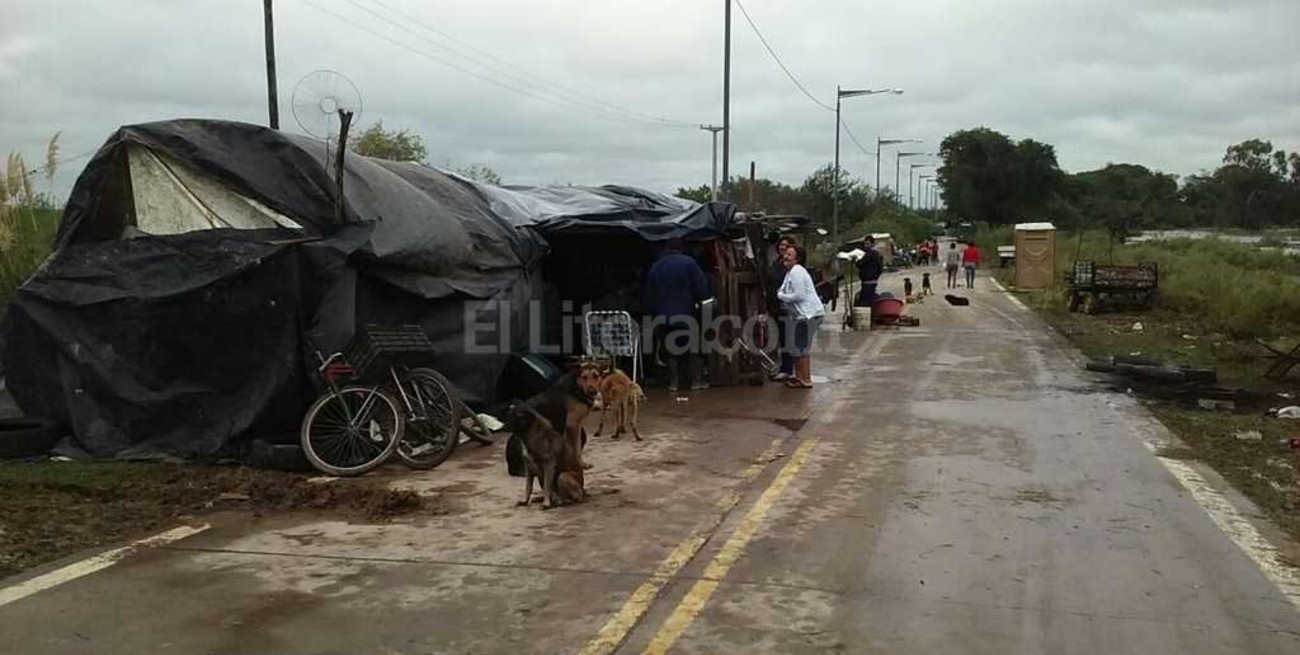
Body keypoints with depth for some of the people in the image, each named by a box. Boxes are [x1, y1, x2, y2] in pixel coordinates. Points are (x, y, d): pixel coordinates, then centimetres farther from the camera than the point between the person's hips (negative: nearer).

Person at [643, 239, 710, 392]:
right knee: (690, 347, 9)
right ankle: (693, 380, 11)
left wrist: (653, 310, 21)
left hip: (664, 315, 3)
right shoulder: (688, 263, -5)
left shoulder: (655, 268, 7)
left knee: (671, 349, 10)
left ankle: (673, 381, 7)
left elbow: (648, 297, 11)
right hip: (686, 314, -3)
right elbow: (702, 288, -10)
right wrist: (699, 299, 9)